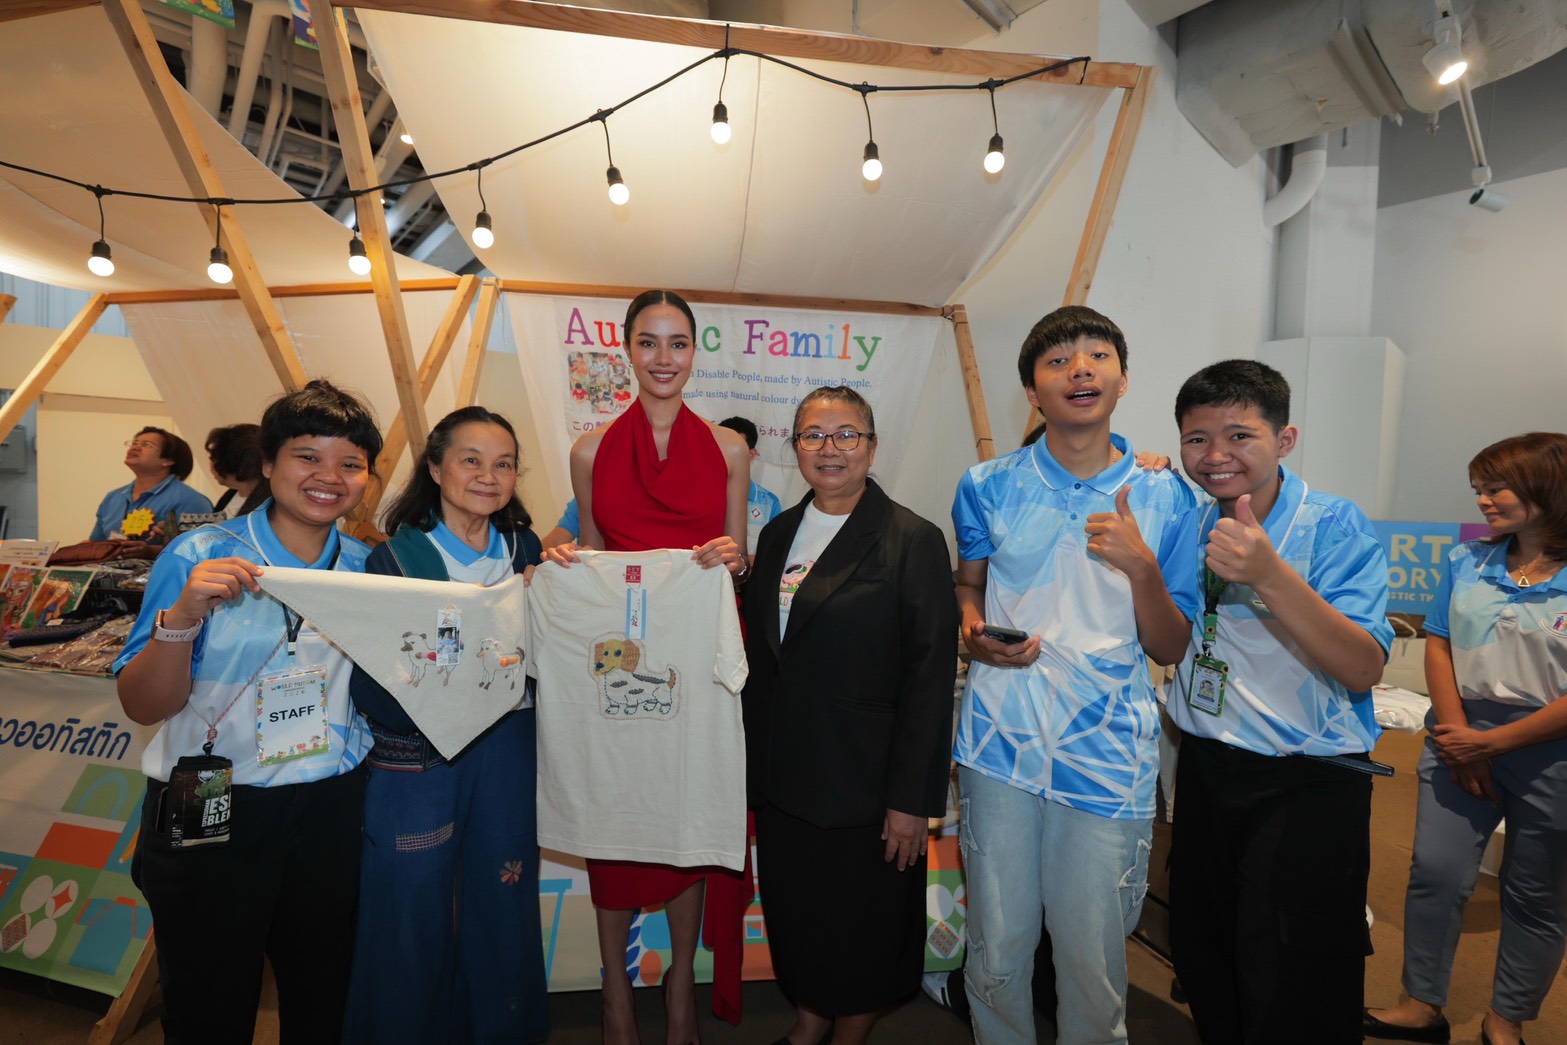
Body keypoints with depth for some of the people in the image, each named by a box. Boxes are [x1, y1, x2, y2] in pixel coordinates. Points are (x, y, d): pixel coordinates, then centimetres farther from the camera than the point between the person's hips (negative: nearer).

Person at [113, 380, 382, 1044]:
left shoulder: (368, 568, 1)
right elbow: (144, 706, -9)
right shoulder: (199, 557, -9)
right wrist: (183, 616, -26)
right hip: (211, 818, -2)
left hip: (331, 815, 3)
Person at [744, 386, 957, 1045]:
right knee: (794, 917, 19)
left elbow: (930, 677, -13)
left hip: (866, 783, -5)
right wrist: (754, 767, 9)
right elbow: (759, 655, 12)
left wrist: (910, 798, -15)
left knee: (861, 927, 13)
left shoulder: (913, 540, -10)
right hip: (782, 778, 5)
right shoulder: (778, 534, 7)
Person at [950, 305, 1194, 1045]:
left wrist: (1140, 567, -14)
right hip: (1000, 742, 1)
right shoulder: (988, 486, 2)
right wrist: (977, 634, -4)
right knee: (996, 948, 11)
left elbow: (1170, 649, 3)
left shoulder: (1163, 497, 1)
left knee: (1093, 958, 10)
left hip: (1107, 756, 0)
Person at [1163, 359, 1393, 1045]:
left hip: (1308, 784, -5)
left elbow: (1363, 670, -22)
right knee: (1203, 963, 20)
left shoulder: (1333, 526, -14)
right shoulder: (1190, 525, 3)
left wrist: (1269, 576, -35)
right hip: (1205, 766, 5)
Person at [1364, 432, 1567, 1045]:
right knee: (1435, 872, 3)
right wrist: (1456, 734, -7)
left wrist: (1490, 742, -16)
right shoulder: (1467, 562, 2)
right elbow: (1438, 646, 2)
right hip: (1462, 737, 3)